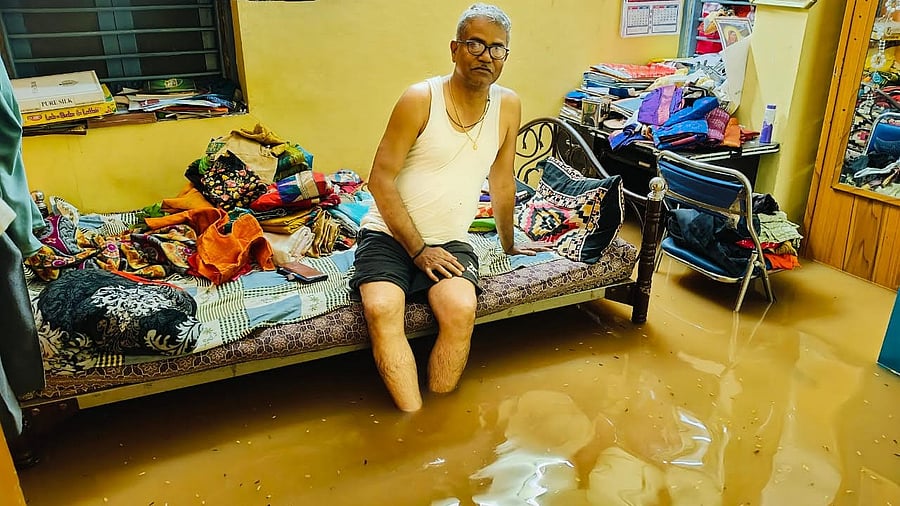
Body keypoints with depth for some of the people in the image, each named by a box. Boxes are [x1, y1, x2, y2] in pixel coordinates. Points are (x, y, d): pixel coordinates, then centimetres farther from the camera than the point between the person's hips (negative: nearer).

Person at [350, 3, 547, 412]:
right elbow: (380, 180, -11)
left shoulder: (508, 106, 1)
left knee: (461, 310, -26)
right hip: (389, 234, -2)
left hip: (449, 240, 3)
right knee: (381, 308, -29)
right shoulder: (419, 100, -11)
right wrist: (419, 251, -14)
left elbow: (501, 183, 13)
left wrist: (508, 244, 22)